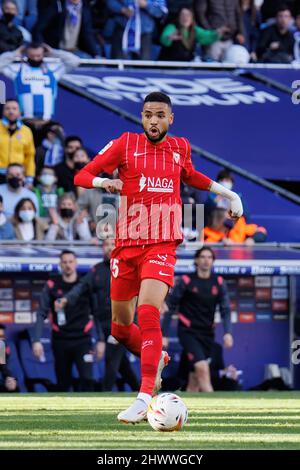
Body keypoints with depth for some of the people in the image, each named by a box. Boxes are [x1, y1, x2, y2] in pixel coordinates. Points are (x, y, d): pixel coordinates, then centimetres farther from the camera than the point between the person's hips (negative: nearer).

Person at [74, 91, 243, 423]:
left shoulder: (180, 147, 7)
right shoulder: (125, 144, 0)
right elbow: (81, 176, -1)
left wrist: (229, 194, 28)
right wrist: (104, 182, -22)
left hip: (162, 245, -1)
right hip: (126, 245, 2)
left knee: (148, 312, -24)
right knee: (120, 327, 9)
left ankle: (145, 398, -29)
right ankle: (156, 358, 41)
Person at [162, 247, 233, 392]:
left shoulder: (218, 282, 6)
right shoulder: (186, 281, -5)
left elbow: (225, 309, 4)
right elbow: (170, 308, -2)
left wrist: (227, 332, -11)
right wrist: (164, 335, -5)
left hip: (207, 333, 4)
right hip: (188, 331, -4)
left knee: (194, 381, 5)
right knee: (202, 369, -22)